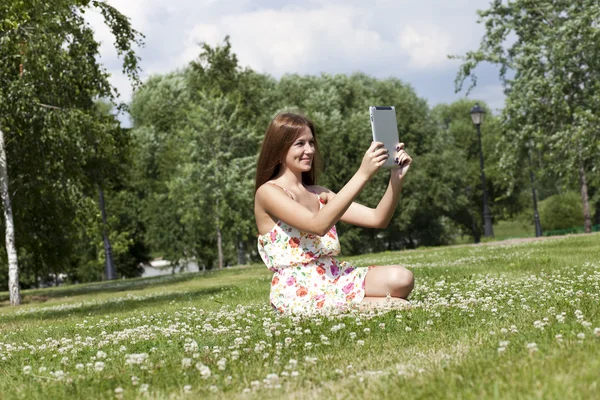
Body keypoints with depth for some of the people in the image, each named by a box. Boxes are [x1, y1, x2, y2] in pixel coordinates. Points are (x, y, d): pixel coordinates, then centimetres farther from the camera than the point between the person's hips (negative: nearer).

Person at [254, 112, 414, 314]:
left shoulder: (319, 193, 17)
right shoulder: (268, 192, -6)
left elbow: (378, 219, 10)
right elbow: (318, 225, -23)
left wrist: (397, 178, -7)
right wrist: (362, 175, -28)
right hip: (299, 293, -7)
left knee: (401, 278, -22)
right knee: (399, 308, -26)